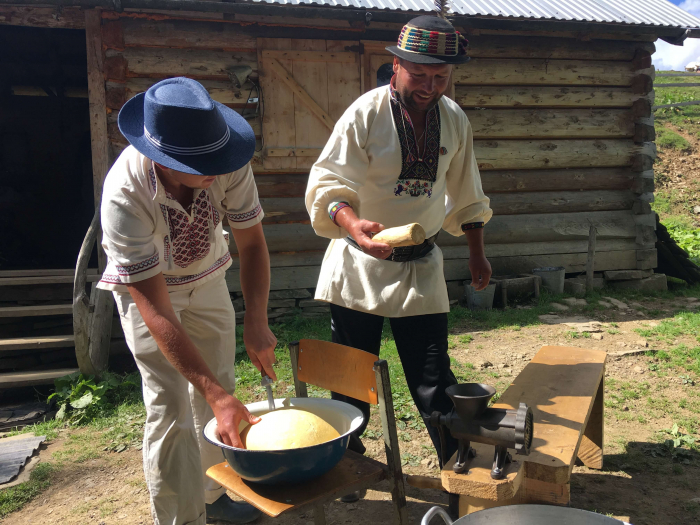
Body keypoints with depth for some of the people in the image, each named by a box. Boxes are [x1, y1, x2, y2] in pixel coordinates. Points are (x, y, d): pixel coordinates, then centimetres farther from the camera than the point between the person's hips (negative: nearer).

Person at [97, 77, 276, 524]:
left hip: (207, 278, 4)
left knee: (219, 388, 9)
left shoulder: (227, 164, -29)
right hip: (145, 286, -4)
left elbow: (252, 242, -15)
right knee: (171, 407, -9)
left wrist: (256, 323, -28)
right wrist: (217, 394, -40)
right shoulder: (124, 197, -38)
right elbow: (156, 311, -36)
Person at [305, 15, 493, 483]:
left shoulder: (455, 120, 3)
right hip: (359, 266, -2)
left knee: (433, 379, 4)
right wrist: (353, 224, -39)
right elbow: (327, 184, -19)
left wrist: (477, 252, 17)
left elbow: (465, 195, 15)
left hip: (421, 268, 3)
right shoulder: (365, 114, -12)